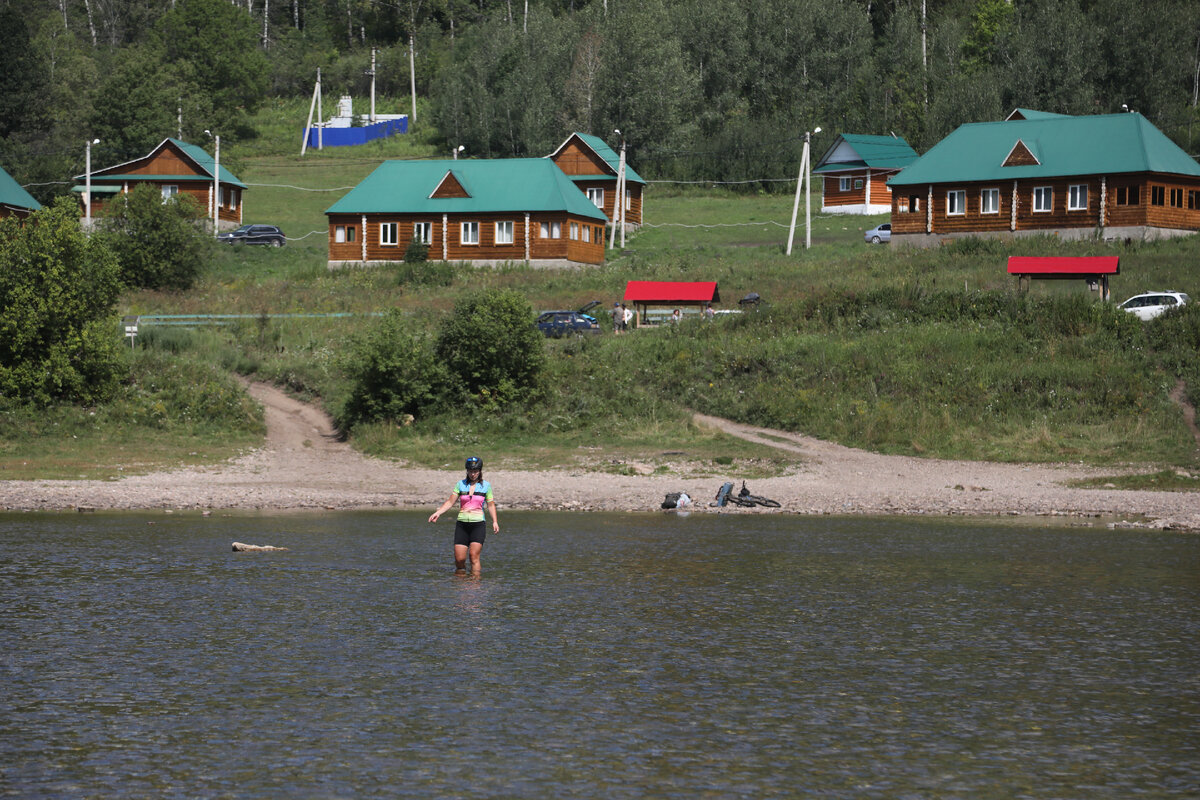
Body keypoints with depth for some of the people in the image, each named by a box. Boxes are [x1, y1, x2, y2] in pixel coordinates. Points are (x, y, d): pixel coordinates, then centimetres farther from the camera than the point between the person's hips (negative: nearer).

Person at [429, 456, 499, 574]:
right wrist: (438, 513, -8)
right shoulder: (460, 484, 8)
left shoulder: (486, 485, 6)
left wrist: (495, 521, -2)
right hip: (462, 524, 2)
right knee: (459, 558, -4)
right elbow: (450, 502, 5)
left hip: (478, 524, -2)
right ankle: (460, 574, 20)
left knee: (474, 556, -16)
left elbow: (491, 505, 10)